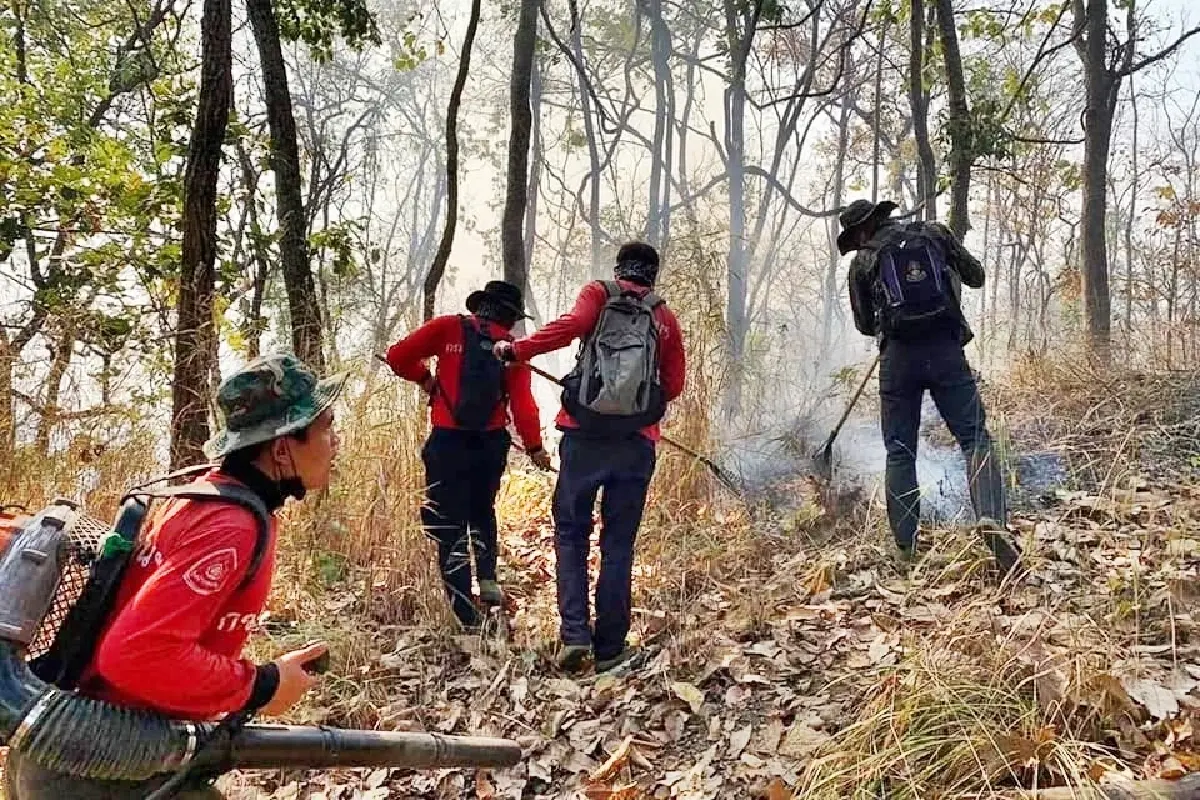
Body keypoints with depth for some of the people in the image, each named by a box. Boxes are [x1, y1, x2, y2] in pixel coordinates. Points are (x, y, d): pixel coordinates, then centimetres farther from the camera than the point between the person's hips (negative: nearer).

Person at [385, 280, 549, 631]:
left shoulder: (448, 327, -1)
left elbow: (398, 356, -2)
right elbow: (523, 403, -5)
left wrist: (424, 378, 15)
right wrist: (534, 447, 4)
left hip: (448, 441, -2)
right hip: (492, 443, 3)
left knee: (449, 526, 5)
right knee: (481, 510, 28)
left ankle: (466, 616, 6)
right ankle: (488, 579, 12)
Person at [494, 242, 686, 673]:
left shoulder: (599, 293, 8)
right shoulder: (665, 317, 14)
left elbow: (572, 323, -13)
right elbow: (674, 384, 12)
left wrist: (517, 350, -7)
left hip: (585, 432, -1)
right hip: (637, 441, 2)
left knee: (571, 533, 9)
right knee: (618, 544, 9)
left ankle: (574, 633, -3)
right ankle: (609, 649, 10)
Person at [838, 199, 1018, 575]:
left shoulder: (863, 260, 9)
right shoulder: (935, 234, 11)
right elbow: (976, 277, 19)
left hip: (898, 357, 0)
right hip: (946, 350, 0)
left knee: (899, 453, 9)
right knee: (975, 438, 1)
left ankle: (906, 548, 7)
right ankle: (991, 518, -23)